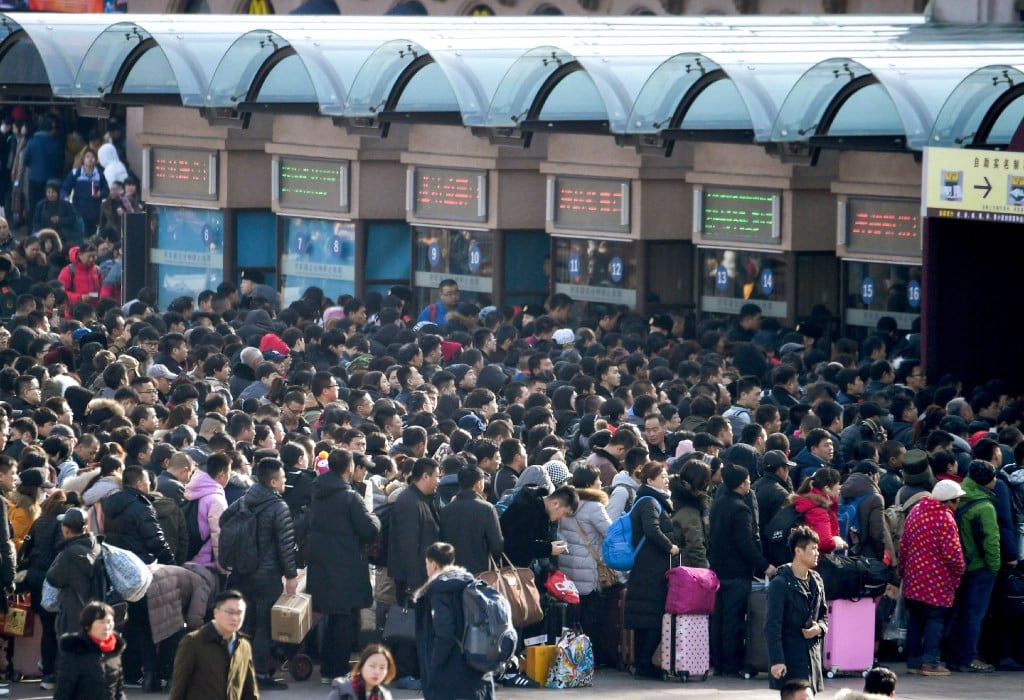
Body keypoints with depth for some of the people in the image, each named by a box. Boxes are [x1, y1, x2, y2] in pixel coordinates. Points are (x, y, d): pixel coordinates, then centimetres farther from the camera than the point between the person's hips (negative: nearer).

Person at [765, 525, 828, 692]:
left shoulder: (816, 581, 12)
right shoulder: (780, 584, -12)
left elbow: (823, 614, 23)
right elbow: (772, 626, -14)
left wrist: (820, 628, -1)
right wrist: (777, 660, -19)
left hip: (812, 654, 7)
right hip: (789, 658, -7)